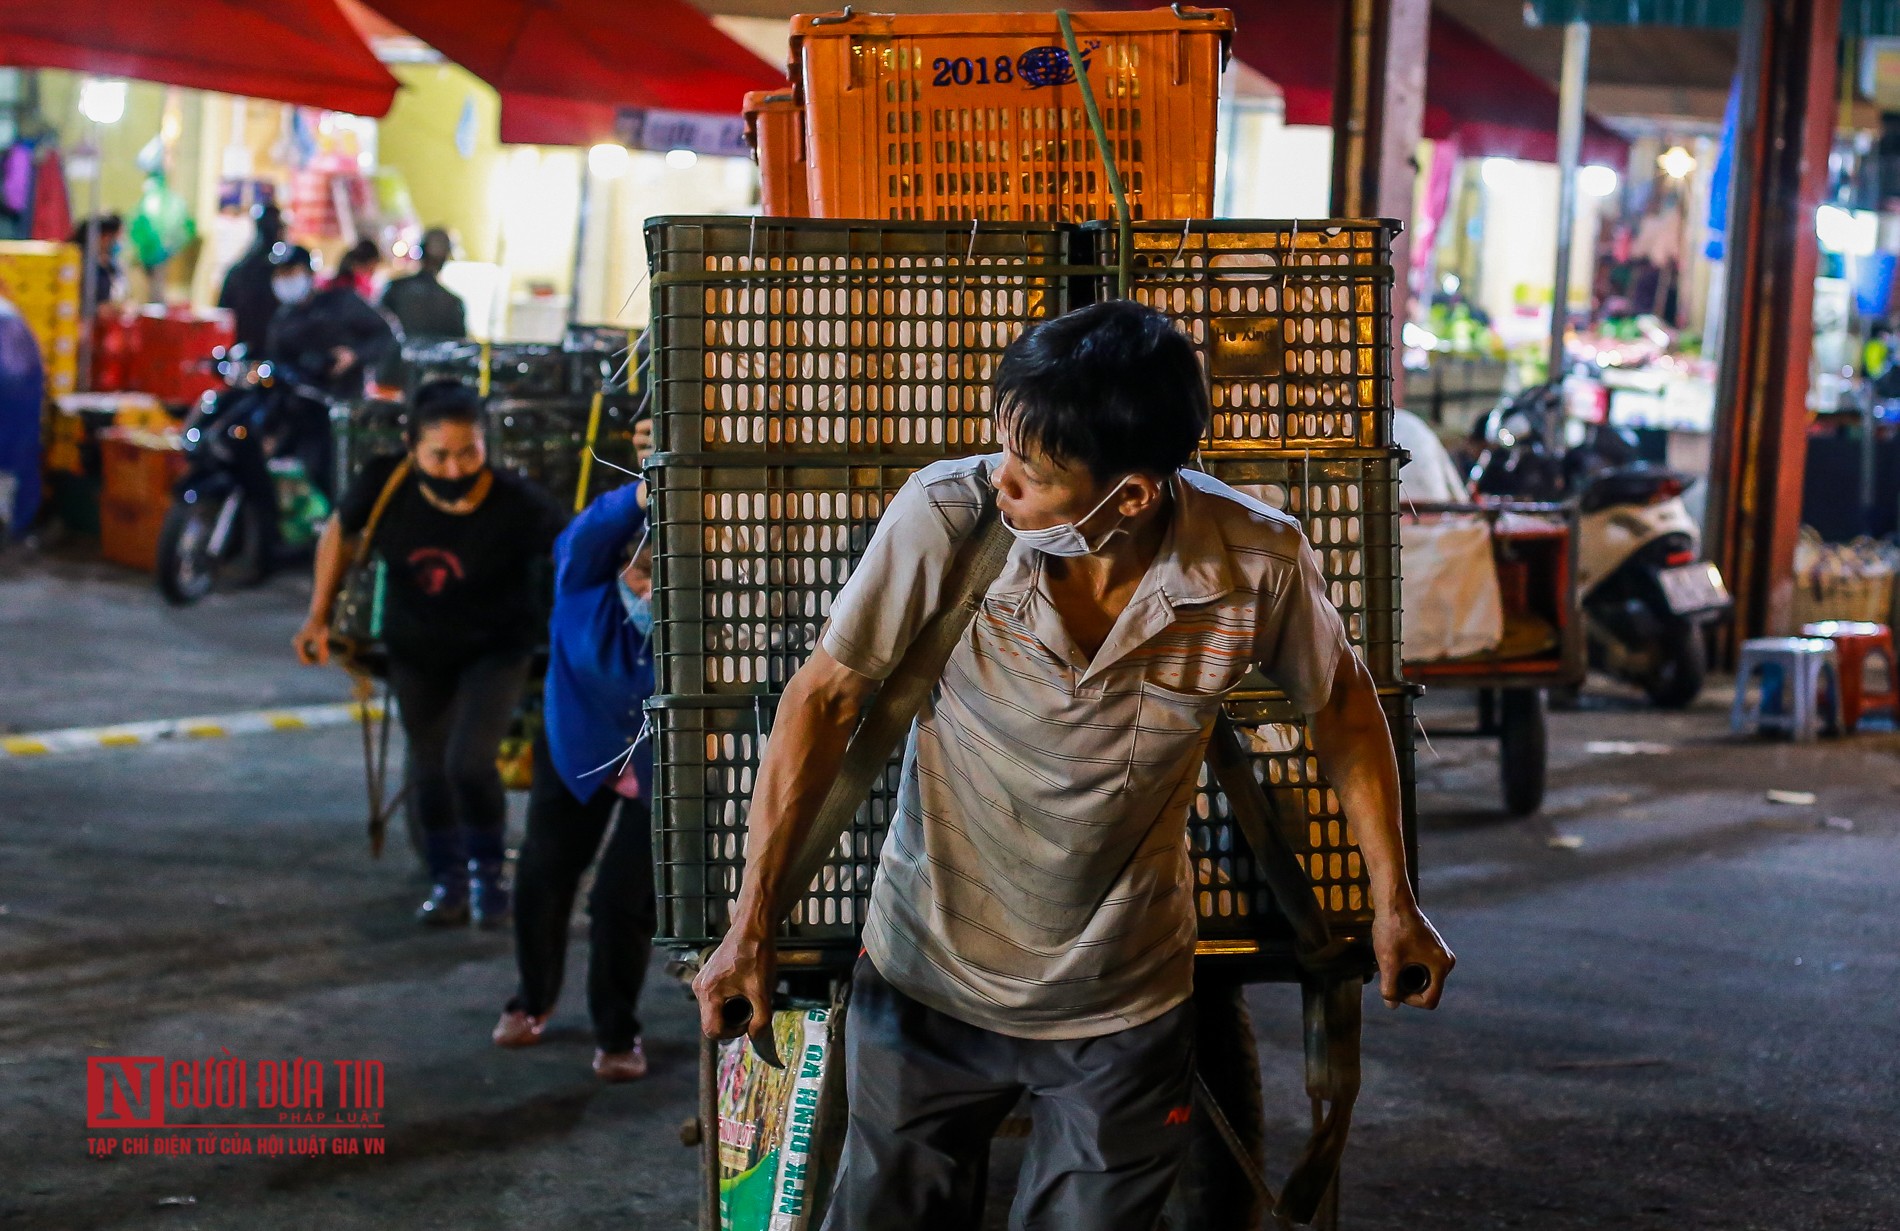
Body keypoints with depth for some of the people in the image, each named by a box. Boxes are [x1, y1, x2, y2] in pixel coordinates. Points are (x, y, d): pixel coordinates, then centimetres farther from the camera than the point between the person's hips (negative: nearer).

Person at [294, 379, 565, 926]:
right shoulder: (385, 486, -23)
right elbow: (340, 532, -2)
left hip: (495, 649, -3)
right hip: (416, 650, 3)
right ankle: (447, 880, 36)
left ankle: (487, 870, 11)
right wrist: (318, 616, 1)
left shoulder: (519, 507, -32)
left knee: (469, 762, -18)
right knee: (429, 769, 14)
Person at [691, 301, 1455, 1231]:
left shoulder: (1258, 566, -21)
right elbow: (827, 697, -12)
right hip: (928, 982, 0)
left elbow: (1340, 702, 1)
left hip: (1125, 1008, 0)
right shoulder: (943, 519, -24)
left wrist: (1392, 900, 3)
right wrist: (753, 922, -12)